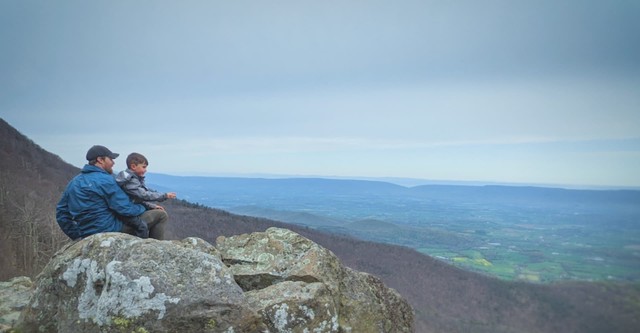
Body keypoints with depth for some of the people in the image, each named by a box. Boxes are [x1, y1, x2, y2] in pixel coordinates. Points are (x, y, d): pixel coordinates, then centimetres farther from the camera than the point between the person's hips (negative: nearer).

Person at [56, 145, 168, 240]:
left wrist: (77, 235, 20)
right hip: (110, 231, -9)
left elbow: (61, 211, 16)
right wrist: (144, 208, 2)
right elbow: (126, 209, -17)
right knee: (160, 215, -2)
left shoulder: (74, 182, 12)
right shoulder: (105, 180, -14)